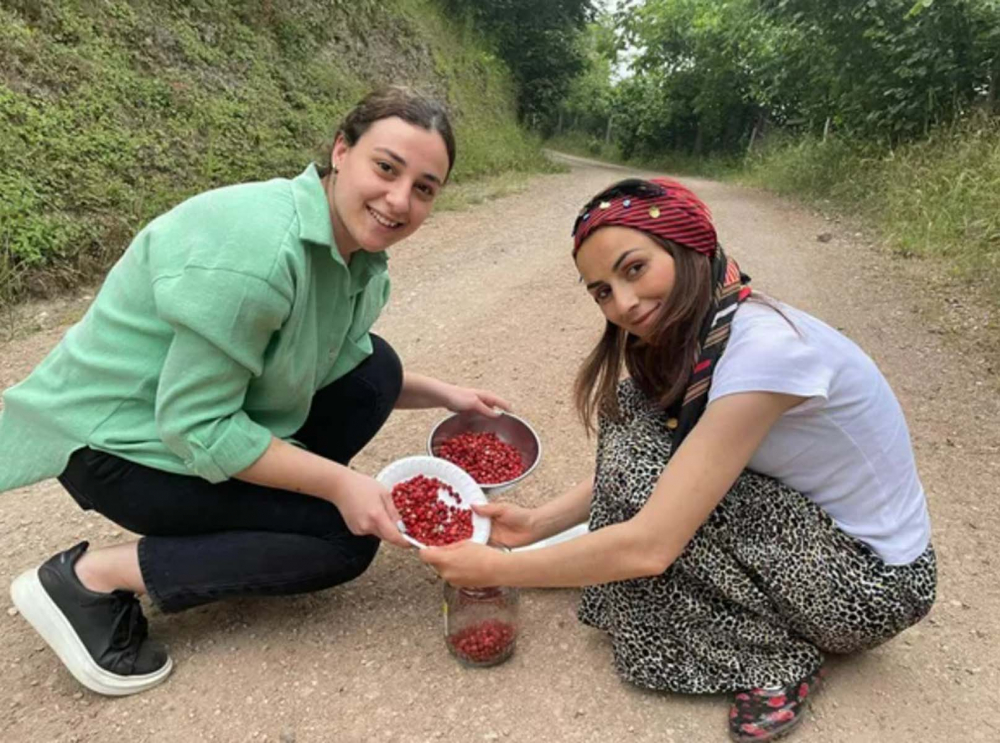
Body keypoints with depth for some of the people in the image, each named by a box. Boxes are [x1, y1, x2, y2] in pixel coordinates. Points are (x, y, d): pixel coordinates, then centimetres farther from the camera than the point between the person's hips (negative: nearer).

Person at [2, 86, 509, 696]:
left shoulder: (359, 250, -5)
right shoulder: (255, 251, -32)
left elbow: (342, 369, 9)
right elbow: (196, 429, -27)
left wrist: (441, 394, 0)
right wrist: (339, 482, -24)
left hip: (197, 407, 8)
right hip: (118, 439, -8)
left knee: (373, 366, 1)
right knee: (346, 537, -10)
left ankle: (216, 524, 9)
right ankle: (92, 579, -3)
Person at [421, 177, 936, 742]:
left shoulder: (764, 346, -31)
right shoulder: (691, 335, -5)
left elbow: (649, 545, -33)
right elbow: (625, 464, 4)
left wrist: (498, 570, -22)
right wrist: (537, 522, -8)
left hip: (873, 580, -7)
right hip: (812, 522, 7)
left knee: (643, 467, -22)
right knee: (630, 410, -6)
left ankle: (778, 657, -5)